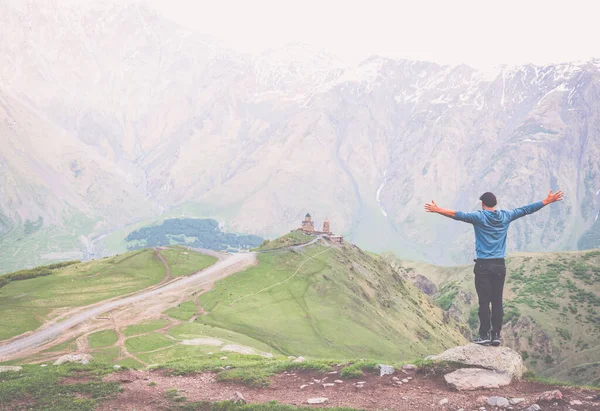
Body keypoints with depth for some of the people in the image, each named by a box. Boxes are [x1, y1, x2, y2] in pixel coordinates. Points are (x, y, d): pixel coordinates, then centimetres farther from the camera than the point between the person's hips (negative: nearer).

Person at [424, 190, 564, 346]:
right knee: (497, 301, 7)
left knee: (484, 301, -3)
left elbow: (458, 215, -19)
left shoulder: (479, 217, -6)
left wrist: (438, 210, -23)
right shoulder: (505, 216, 6)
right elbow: (526, 209, 15)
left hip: (483, 265, -4)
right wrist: (547, 201, 24)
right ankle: (496, 335, 8)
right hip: (500, 265, 4)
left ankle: (485, 335, -3)